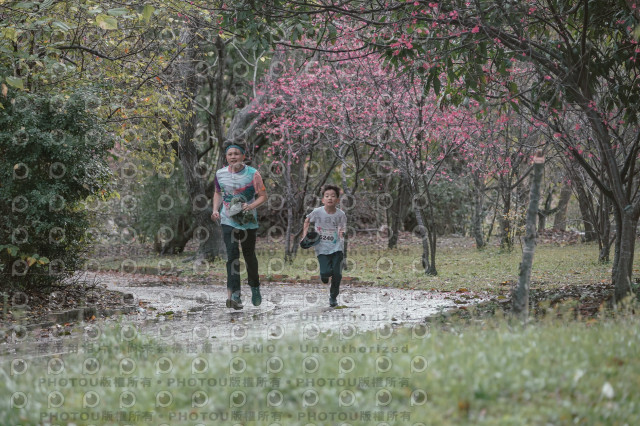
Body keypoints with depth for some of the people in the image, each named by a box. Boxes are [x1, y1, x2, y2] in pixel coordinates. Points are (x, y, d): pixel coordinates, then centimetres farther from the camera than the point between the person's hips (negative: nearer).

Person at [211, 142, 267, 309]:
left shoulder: (252, 174, -7)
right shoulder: (220, 174, 2)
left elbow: (263, 196, -4)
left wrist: (250, 206, -21)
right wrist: (215, 209, 3)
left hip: (248, 221, -1)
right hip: (228, 220, 1)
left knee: (249, 255, 11)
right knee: (232, 255, -13)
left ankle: (255, 288, 37)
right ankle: (234, 295, -19)